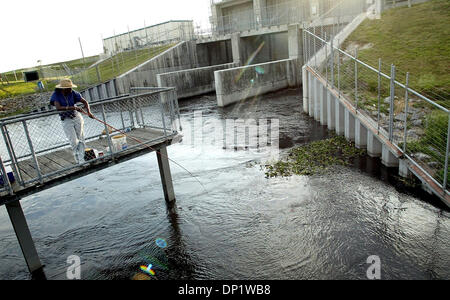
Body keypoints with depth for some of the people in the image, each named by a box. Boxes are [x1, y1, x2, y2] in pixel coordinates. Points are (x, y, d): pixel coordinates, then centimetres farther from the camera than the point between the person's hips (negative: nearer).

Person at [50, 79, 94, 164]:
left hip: (77, 117, 3)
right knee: (74, 142, -10)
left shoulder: (73, 93, -5)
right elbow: (58, 108, -29)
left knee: (81, 140, 0)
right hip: (66, 121, -2)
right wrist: (74, 107, -34)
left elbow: (85, 102, 2)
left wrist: (88, 112, -16)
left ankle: (82, 161, 8)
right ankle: (77, 159, 10)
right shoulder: (56, 95, -12)